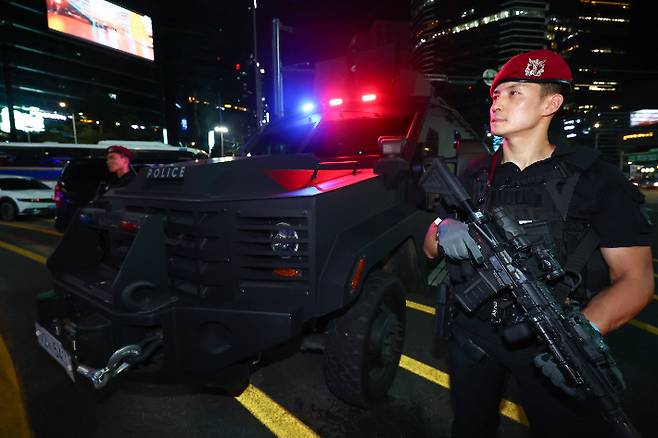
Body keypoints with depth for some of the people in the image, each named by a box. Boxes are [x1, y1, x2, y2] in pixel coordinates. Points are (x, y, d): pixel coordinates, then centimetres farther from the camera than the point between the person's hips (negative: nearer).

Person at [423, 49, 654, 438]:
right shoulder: (474, 178, 3)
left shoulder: (595, 178, -8)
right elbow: (430, 246, 4)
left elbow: (636, 277, -10)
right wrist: (445, 233, -21)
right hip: (473, 334, 3)